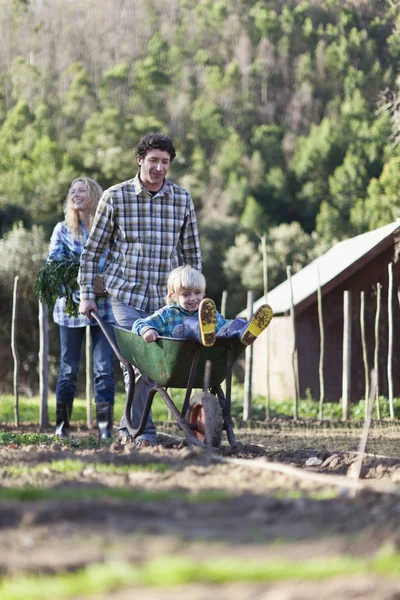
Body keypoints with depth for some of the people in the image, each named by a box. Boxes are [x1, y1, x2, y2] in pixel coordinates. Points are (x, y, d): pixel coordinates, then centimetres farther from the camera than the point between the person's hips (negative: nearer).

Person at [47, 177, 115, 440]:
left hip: (104, 307, -1)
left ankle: (105, 429, -5)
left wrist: (105, 282, -15)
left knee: (105, 369, -7)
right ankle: (62, 426, 14)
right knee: (69, 369, 5)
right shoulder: (63, 230, 8)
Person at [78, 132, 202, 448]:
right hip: (126, 294, -3)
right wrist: (87, 294, 0)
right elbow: (92, 250, 4)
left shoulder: (182, 199, 3)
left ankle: (130, 426, 21)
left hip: (166, 297, 3)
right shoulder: (115, 197, -3)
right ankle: (144, 432, -8)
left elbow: (192, 253, 12)